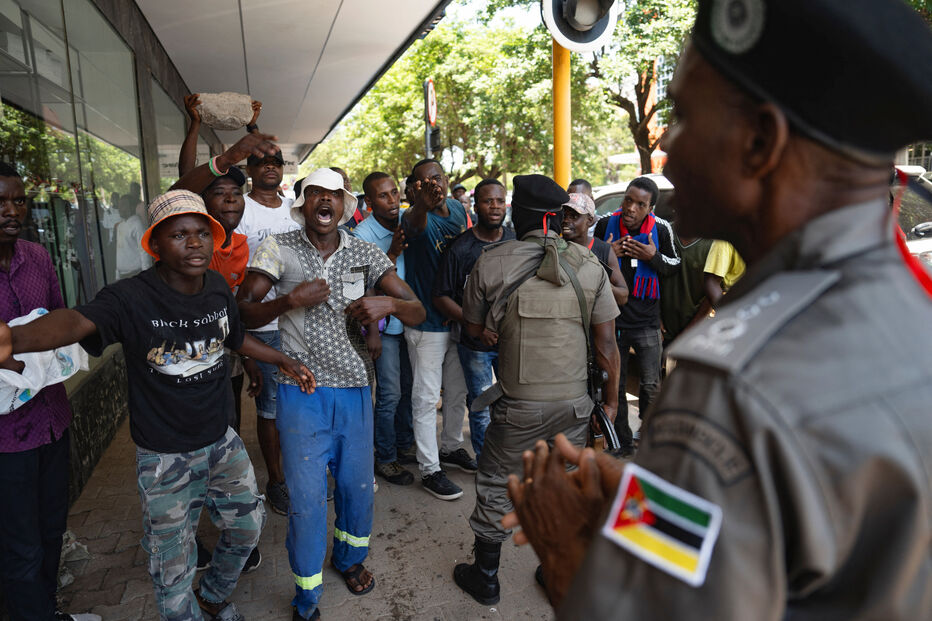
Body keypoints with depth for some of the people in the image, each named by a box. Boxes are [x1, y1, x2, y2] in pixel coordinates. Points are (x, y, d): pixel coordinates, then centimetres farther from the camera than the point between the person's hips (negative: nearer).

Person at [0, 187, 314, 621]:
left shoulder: (218, 289, -5)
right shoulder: (131, 299, -22)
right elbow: (77, 321, -41)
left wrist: (282, 361, 19)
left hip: (222, 441, 6)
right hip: (164, 456, -5)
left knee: (247, 528, 22)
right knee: (173, 567, 11)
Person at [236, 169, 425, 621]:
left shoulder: (365, 254, 0)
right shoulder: (278, 249, -3)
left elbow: (417, 313, -3)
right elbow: (241, 313, -5)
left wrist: (389, 303, -25)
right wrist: (290, 300, -21)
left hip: (354, 387, 2)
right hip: (301, 391, -2)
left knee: (357, 484, 16)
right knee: (307, 497, 3)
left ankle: (350, 557, 46)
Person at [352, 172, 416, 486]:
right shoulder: (362, 234, -15)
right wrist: (393, 253, -28)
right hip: (384, 323, -5)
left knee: (409, 387, 16)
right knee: (390, 393, 0)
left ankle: (405, 446, 35)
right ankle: (385, 458, 18)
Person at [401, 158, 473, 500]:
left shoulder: (457, 209, 5)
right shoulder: (416, 218, -15)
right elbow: (414, 223, -41)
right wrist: (423, 202, -64)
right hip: (427, 323, -7)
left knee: (458, 391, 19)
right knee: (426, 398, 2)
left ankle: (451, 447, 39)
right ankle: (430, 470, 14)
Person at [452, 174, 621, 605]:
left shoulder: (490, 264, -8)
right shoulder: (589, 266, -4)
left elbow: (474, 330, 4)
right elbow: (606, 345, -2)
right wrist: (611, 399, 9)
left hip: (518, 404, -2)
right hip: (575, 402, 2)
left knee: (497, 487, 17)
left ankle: (484, 578, 33)